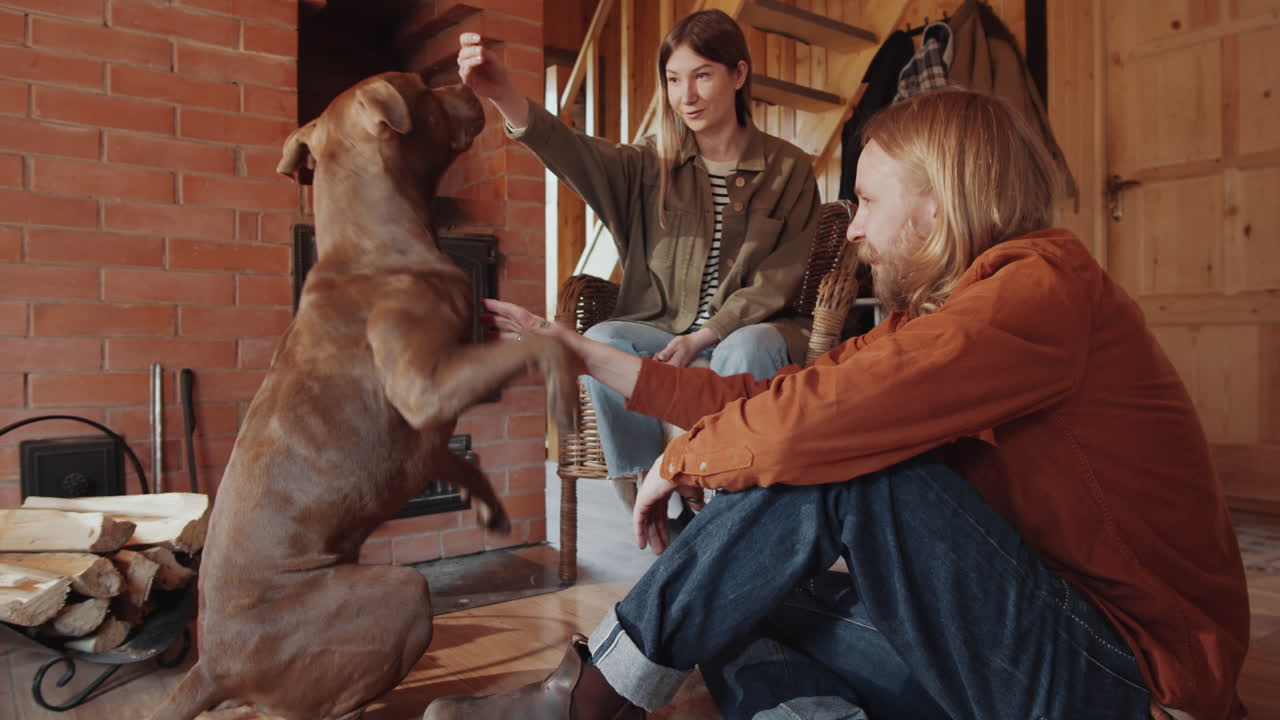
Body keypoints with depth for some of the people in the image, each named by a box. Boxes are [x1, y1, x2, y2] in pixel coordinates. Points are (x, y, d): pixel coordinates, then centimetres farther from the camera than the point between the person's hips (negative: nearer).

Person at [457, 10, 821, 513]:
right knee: (600, 341, -28)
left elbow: (779, 278, -2)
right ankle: (642, 497, -15)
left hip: (745, 330, -1)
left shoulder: (788, 168, 3)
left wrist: (704, 337, -16)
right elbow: (577, 154, -16)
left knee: (747, 350, -35)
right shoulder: (654, 162, 4)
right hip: (660, 329, 2)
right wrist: (505, 97, -36)